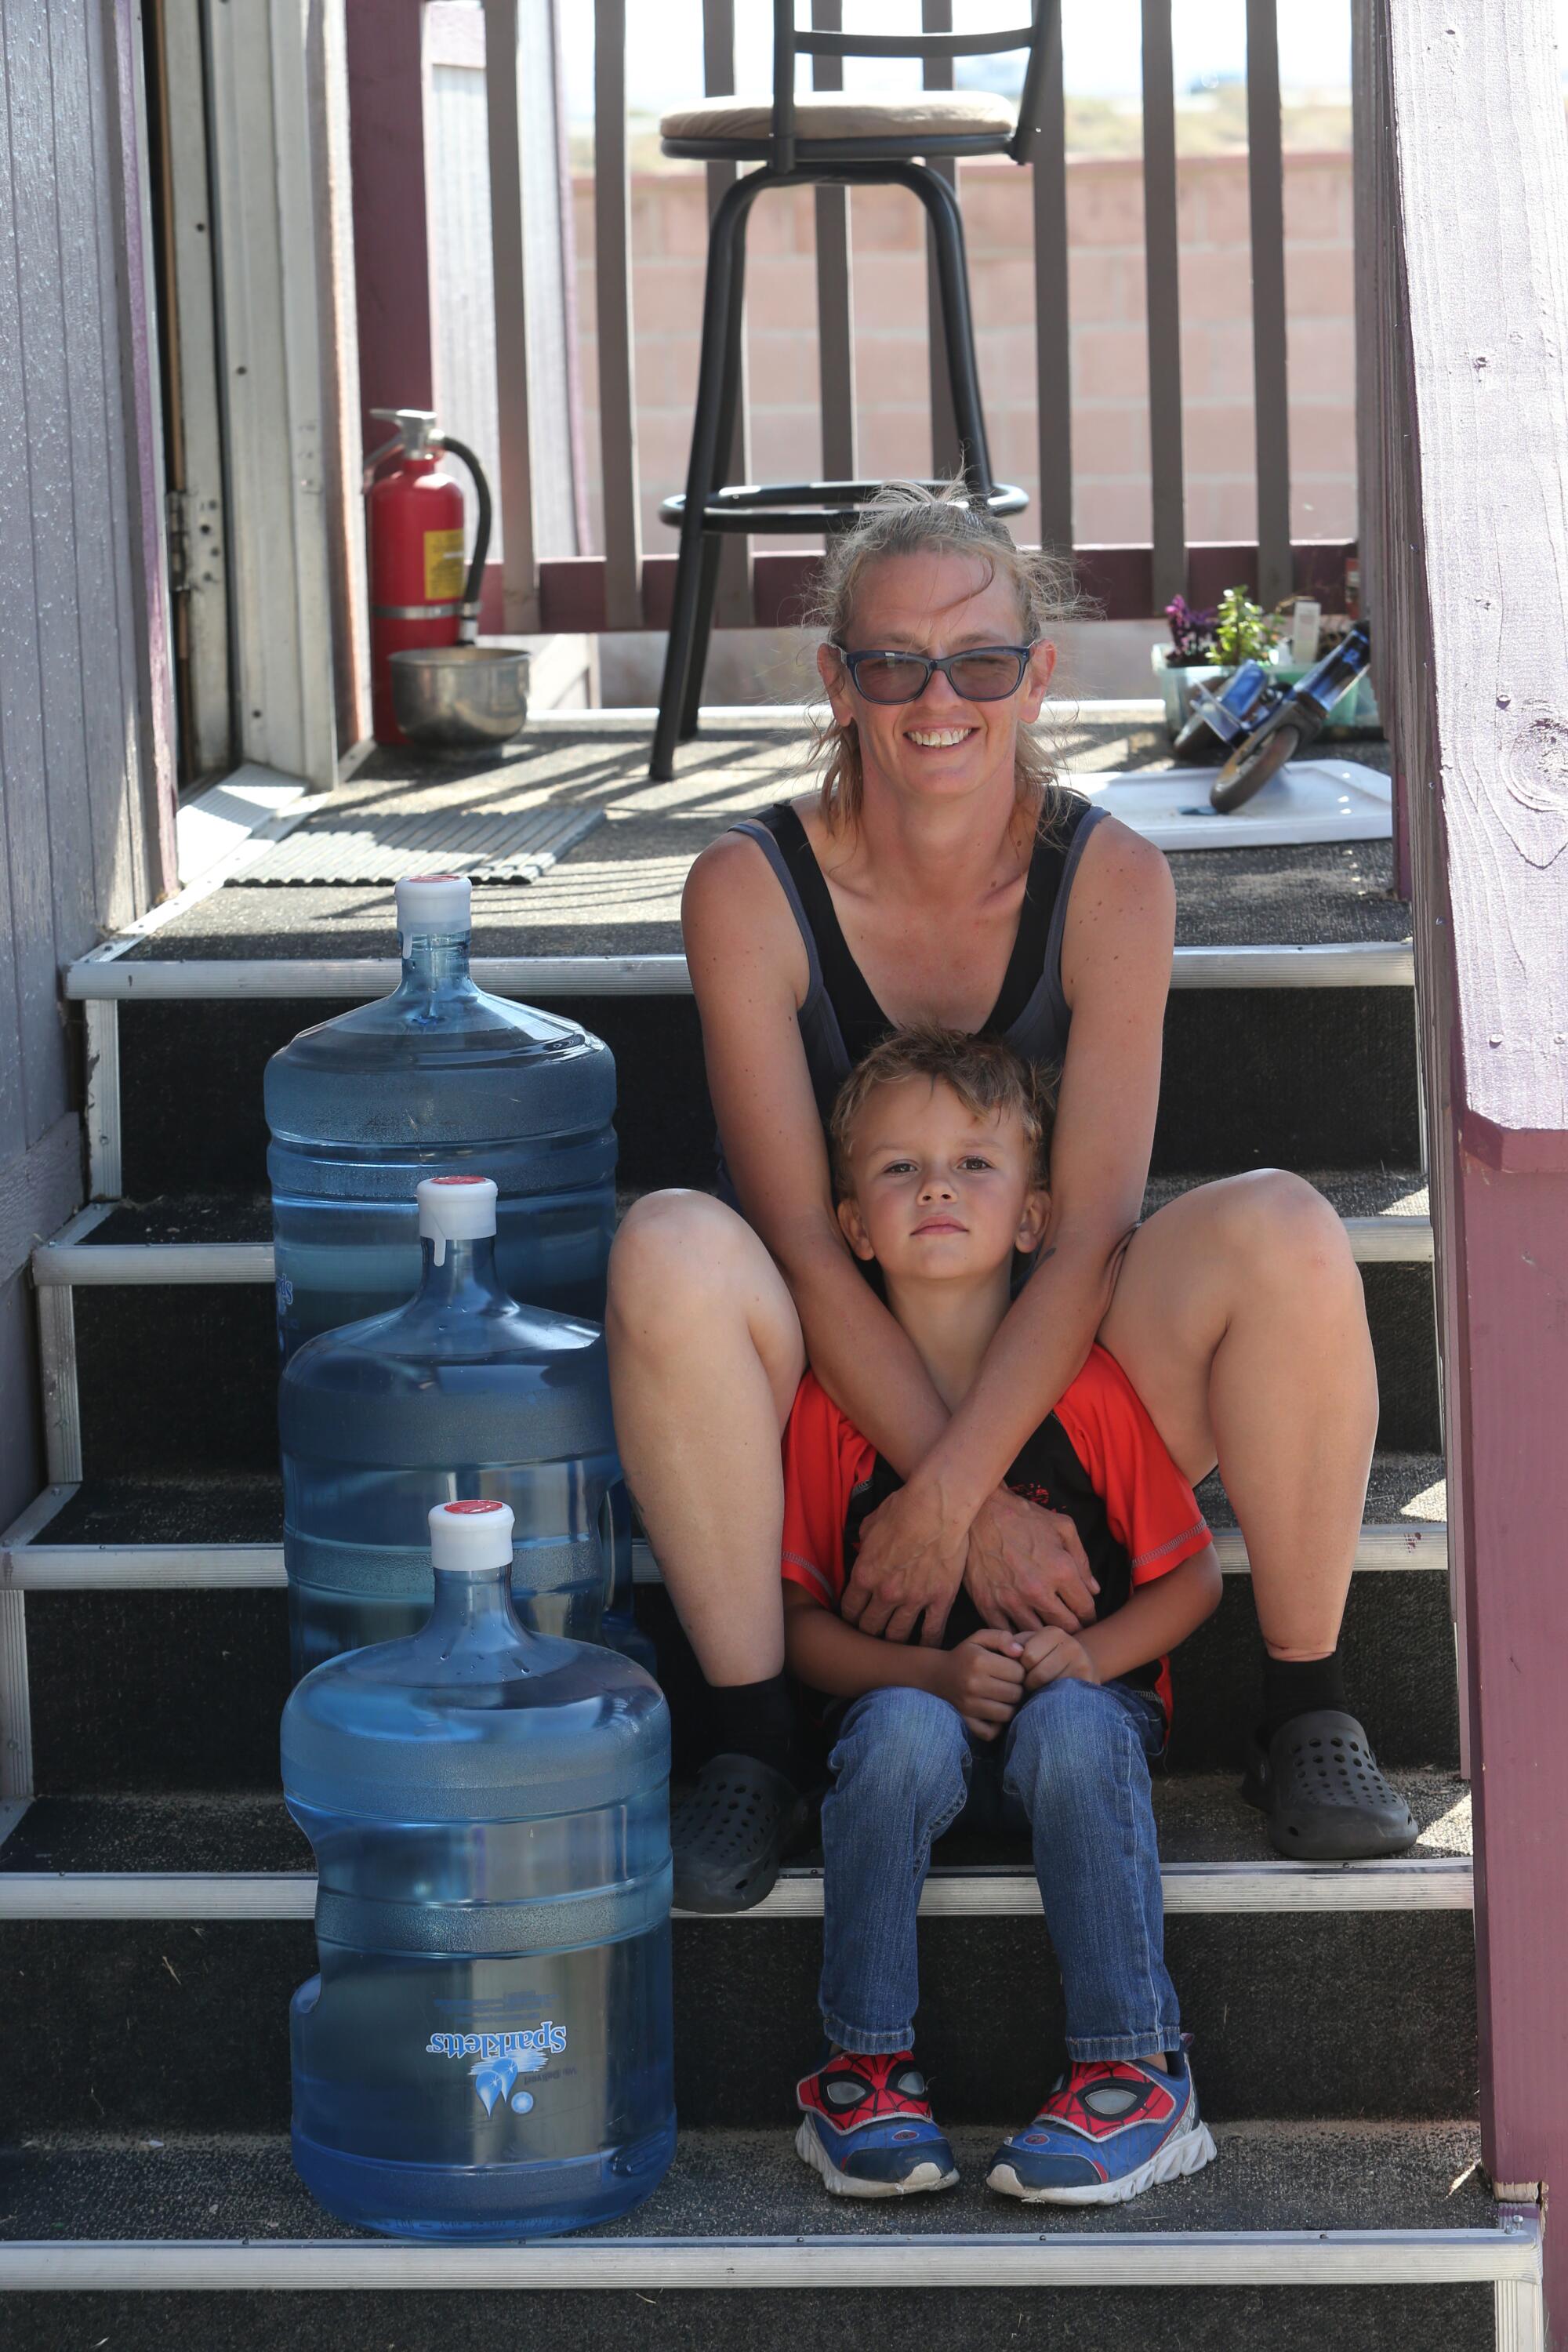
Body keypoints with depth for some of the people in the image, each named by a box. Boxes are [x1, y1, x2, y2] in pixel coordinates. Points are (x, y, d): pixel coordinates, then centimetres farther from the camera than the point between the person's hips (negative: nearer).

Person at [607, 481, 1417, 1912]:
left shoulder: (1109, 880, -11)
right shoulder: (751, 893, -12)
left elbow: (1089, 1235, -15)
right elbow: (802, 1239, -16)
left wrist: (947, 1497, -24)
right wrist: (985, 1508, -22)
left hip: (1061, 1374, 1)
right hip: (838, 1397, -1)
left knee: (1281, 1232, -27)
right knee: (671, 1250, -32)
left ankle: (1307, 1719, -14)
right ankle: (751, 1741, -22)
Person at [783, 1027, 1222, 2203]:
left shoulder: (1091, 1388, -5)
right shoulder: (830, 1406, -3)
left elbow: (1190, 1576, 2)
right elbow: (801, 1622, -1)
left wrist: (1088, 1653, -17)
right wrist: (935, 1673, -19)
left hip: (1087, 1699, 0)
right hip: (914, 1701, 1)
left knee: (1073, 1730, -35)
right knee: (905, 1733, -34)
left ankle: (1135, 2075, -26)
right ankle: (865, 2066, -22)